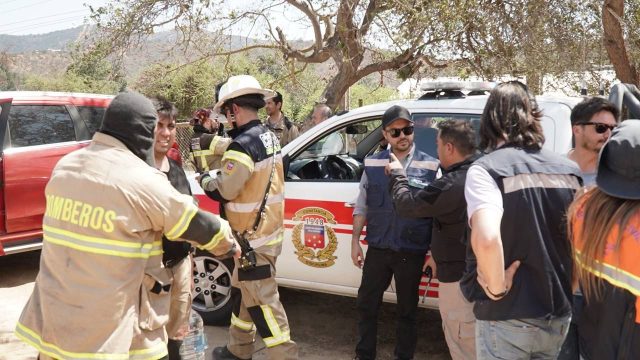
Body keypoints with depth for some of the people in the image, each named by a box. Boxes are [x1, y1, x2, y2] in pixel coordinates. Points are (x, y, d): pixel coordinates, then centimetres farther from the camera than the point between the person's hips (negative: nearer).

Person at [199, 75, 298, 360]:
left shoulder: (244, 145, -24)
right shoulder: (269, 137, 7)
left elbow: (222, 191, -20)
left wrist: (203, 179, 2)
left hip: (253, 239, -10)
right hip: (266, 231, 10)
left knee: (263, 302, -1)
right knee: (242, 293, 22)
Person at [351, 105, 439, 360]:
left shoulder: (430, 166, -5)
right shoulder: (372, 164, 2)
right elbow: (361, 207, 8)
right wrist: (355, 241, 6)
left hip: (412, 253, -2)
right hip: (377, 249, 3)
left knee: (407, 310, 13)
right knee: (366, 304, 13)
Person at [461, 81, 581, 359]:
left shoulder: (488, 168, -15)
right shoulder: (569, 170, 2)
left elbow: (486, 239, -32)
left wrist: (497, 288, -16)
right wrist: (568, 288, 17)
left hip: (508, 318, -5)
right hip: (561, 315, 6)